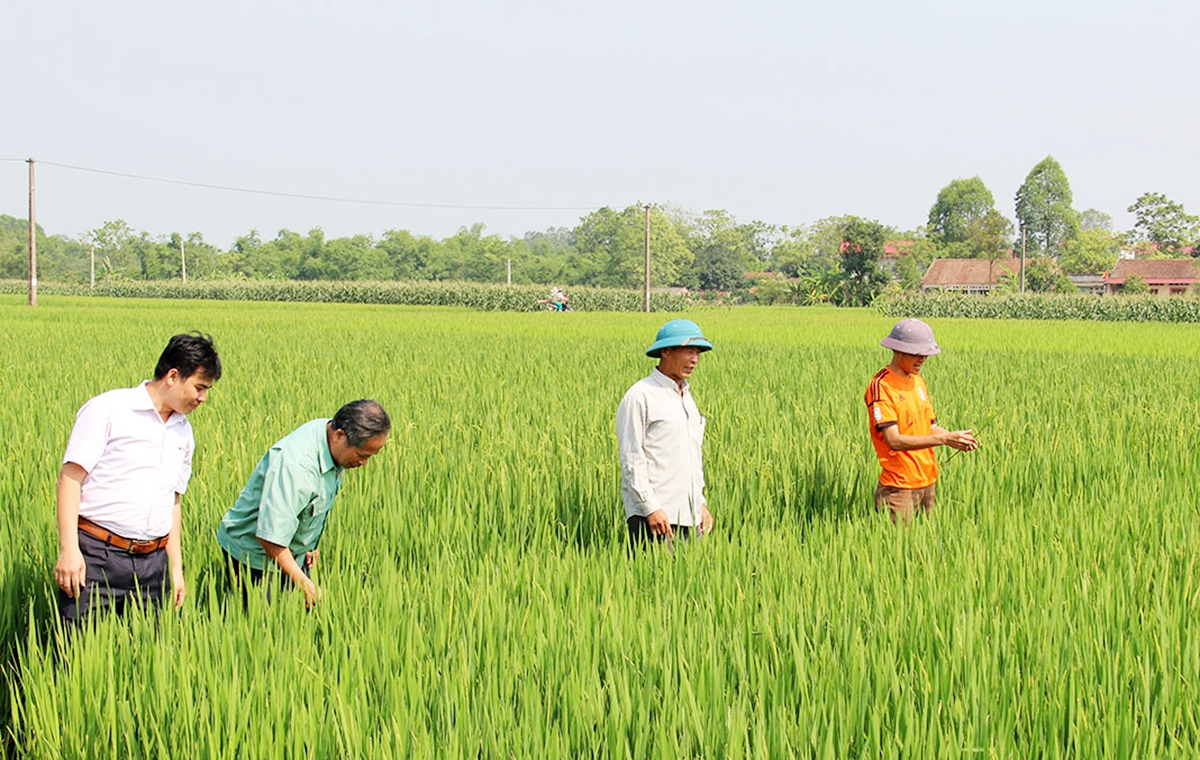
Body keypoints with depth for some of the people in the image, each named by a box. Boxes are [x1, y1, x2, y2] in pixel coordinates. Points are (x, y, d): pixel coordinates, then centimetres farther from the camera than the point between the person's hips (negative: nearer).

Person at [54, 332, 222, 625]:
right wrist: (68, 549, -14)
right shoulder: (109, 409, -3)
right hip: (97, 556, -5)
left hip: (152, 561, 6)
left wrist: (176, 568, 19)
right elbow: (70, 477, -6)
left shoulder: (183, 432, 17)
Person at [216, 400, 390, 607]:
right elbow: (270, 537, -34)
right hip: (253, 553, -8)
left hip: (292, 552, 8)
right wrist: (304, 584, -28)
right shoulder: (294, 466, -35)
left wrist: (310, 545, 16)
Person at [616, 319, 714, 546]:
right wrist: (650, 508, -16)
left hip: (689, 517, 8)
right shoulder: (640, 396, -7)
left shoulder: (687, 397, 19)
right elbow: (631, 459, -11)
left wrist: (701, 503, 18)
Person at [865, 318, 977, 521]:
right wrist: (944, 439, -24)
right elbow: (894, 440, -20)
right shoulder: (881, 386, -13)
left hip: (928, 482, 7)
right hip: (899, 487, -7)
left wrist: (956, 438, -6)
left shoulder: (918, 381, 13)